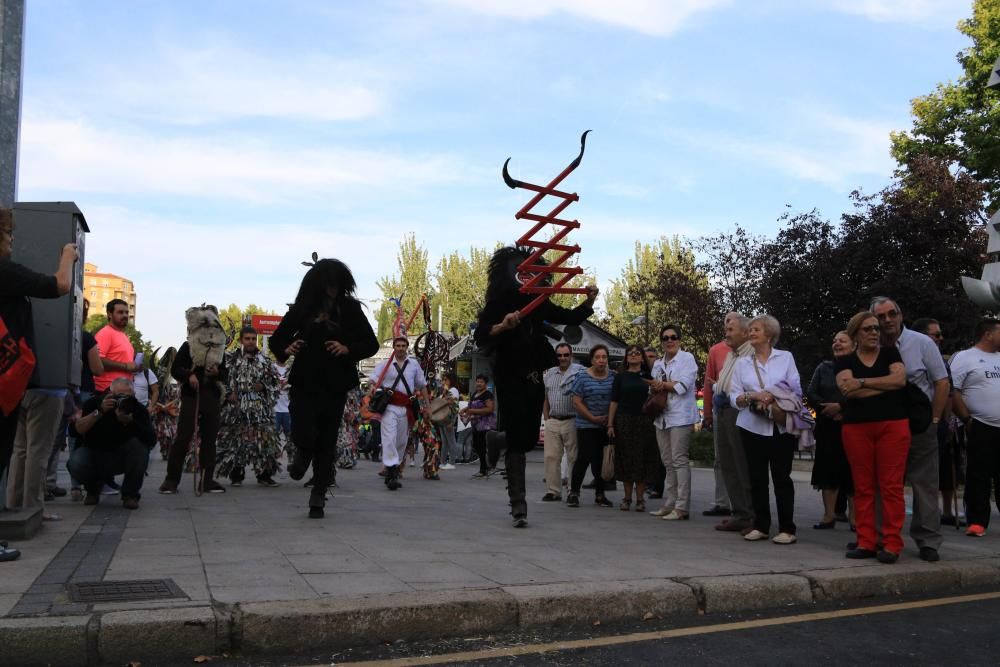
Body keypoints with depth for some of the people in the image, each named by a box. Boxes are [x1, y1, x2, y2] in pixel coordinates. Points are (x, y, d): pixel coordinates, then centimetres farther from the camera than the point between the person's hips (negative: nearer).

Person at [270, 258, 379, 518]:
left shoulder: (350, 309, 0)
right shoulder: (302, 308, 1)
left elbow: (371, 344, 0)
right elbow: (276, 339, 9)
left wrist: (348, 349, -18)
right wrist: (286, 350, -13)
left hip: (336, 386, 0)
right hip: (304, 383, 0)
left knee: (327, 443, 5)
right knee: (305, 436, -12)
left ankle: (318, 497, 19)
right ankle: (301, 455, 25)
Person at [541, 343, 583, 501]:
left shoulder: (579, 371, -3)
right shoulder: (549, 374, 15)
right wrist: (546, 419, 13)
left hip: (571, 421, -5)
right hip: (552, 422, 5)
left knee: (573, 458, 2)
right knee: (551, 457, 3)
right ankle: (553, 491, 10)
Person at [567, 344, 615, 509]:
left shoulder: (613, 377, 6)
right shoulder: (582, 376, -3)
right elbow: (576, 402, -6)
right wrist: (593, 418, -9)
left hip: (607, 426, 3)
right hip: (586, 425, -3)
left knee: (601, 460, 6)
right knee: (584, 458, -7)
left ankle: (600, 494, 17)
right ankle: (573, 493, 5)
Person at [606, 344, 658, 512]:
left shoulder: (648, 377, 7)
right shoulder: (620, 377, 6)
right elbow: (614, 402, 3)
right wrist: (610, 424, -2)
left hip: (644, 422, 0)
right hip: (624, 421, 0)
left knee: (642, 461, 1)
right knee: (625, 461, 4)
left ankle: (640, 498, 11)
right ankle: (627, 498, 14)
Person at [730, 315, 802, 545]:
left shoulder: (785, 357, 7)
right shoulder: (742, 363, 11)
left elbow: (796, 390, 1)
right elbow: (734, 397, 4)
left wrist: (774, 398, -13)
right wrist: (752, 396, -14)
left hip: (781, 426, -2)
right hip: (752, 426, 2)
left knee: (782, 476, -2)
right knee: (757, 477, 4)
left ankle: (787, 529, 3)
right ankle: (760, 526, 12)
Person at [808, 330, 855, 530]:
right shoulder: (823, 367, 12)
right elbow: (810, 394, 5)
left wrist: (840, 406, -17)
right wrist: (827, 409, -8)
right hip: (827, 426, 4)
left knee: (851, 470, 1)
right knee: (828, 468, 4)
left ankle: (854, 515, 11)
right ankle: (829, 515, 9)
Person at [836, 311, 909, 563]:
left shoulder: (890, 352, 11)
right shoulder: (844, 360, 9)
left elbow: (900, 379, -7)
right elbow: (848, 390, -9)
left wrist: (862, 382, -9)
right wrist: (888, 384, -6)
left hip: (893, 425, 0)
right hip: (856, 428, 1)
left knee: (891, 485, -3)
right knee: (863, 487, 2)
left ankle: (892, 544, 1)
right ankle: (866, 542, 7)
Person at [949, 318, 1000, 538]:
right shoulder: (964, 358, -4)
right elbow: (952, 391, -10)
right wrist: (967, 419, -12)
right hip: (981, 428, -5)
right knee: (979, 476, -3)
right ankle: (977, 521, 1)